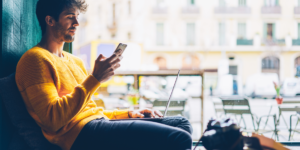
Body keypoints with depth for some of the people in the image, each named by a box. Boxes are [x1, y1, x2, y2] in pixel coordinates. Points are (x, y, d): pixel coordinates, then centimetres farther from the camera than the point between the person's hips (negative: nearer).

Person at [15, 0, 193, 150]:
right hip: (79, 133, -10)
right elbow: (53, 119, -16)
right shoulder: (35, 59, -4)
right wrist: (95, 79, -18)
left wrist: (129, 113, 15)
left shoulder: (75, 61, 25)